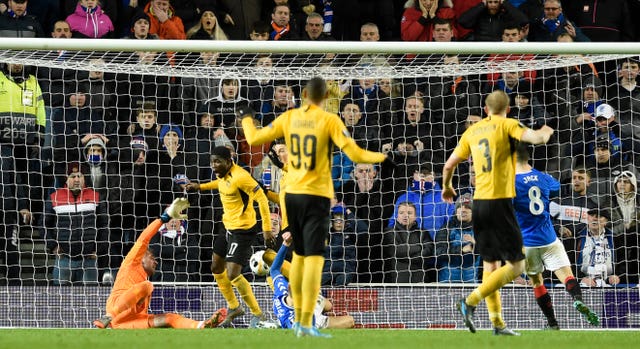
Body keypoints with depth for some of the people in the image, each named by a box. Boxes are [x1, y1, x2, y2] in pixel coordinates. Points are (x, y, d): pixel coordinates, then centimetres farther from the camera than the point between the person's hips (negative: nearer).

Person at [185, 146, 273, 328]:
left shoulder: (240, 176, -25)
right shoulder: (223, 174, 2)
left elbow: (262, 198, -24)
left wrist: (267, 228, -26)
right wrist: (200, 186, 29)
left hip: (243, 230, -10)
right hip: (229, 226, 10)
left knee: (233, 274, -17)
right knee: (216, 268, 20)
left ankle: (257, 314, -4)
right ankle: (234, 308, 38)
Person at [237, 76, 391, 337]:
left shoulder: (289, 118, 2)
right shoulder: (329, 120, -9)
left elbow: (254, 139, 8)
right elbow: (354, 153, -16)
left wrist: (246, 118, 27)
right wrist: (381, 157, -2)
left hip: (292, 194, 5)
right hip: (317, 195, -5)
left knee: (299, 255, 19)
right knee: (314, 257, -8)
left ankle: (298, 318, 26)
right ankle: (306, 324, -16)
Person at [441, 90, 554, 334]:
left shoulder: (472, 131, 12)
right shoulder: (507, 125, -3)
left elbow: (449, 165, 15)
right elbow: (538, 138, -16)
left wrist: (446, 187, 35)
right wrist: (546, 132, 8)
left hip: (479, 203, 6)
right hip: (500, 202, -6)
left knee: (490, 264, 14)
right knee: (516, 265, -2)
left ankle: (497, 322, 13)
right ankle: (471, 301, -14)